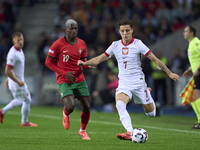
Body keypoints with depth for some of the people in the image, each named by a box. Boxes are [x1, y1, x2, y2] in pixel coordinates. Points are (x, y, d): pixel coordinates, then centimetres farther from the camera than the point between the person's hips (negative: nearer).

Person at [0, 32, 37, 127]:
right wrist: (18, 82, -22)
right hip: (16, 83, -9)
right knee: (27, 100, 4)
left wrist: (8, 79, 24)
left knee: (20, 101, 23)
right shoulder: (13, 54, -25)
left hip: (19, 81, 9)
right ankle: (24, 122, 20)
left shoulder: (20, 50, 6)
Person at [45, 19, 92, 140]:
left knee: (87, 107, 0)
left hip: (79, 79, 5)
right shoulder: (58, 44, -9)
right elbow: (48, 62, -5)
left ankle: (83, 131, 26)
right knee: (70, 107, -22)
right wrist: (64, 73, -14)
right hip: (64, 81, -5)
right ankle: (66, 114, 17)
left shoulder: (81, 44, 6)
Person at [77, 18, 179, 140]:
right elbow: (99, 59, 8)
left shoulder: (137, 44, -7)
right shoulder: (115, 45, 4)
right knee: (120, 105, -29)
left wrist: (169, 73, -5)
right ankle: (130, 133, -36)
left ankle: (149, 97, 40)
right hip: (123, 84, 2)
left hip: (139, 83, -2)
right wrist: (85, 63, -9)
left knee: (151, 113, 5)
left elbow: (154, 59, -5)